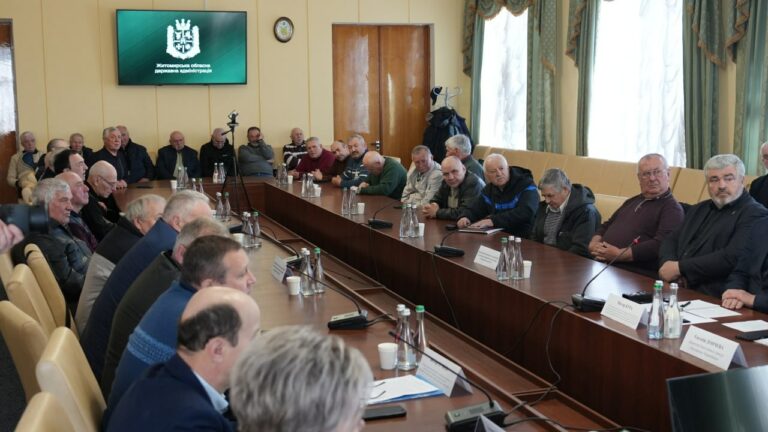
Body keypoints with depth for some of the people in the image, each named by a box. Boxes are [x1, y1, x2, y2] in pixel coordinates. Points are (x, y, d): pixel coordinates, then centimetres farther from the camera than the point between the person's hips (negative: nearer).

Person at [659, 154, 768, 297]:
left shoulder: (755, 214, -4)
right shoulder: (699, 209, 22)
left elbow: (732, 258, -17)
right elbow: (672, 240, 21)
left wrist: (680, 267, -13)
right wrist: (668, 263, -3)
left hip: (714, 300, -7)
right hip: (676, 290, 7)